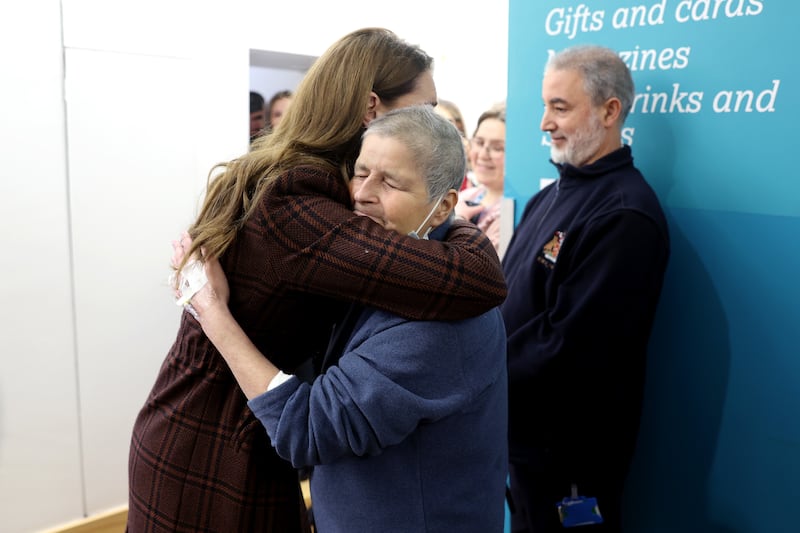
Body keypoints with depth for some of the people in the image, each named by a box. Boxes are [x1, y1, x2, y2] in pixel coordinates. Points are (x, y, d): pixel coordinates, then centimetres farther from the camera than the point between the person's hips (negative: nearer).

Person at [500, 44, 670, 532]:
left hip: (570, 450, -8)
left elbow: (568, 346, -25)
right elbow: (511, 299, 11)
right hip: (524, 432, 8)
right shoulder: (553, 195, 9)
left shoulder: (624, 215, -21)